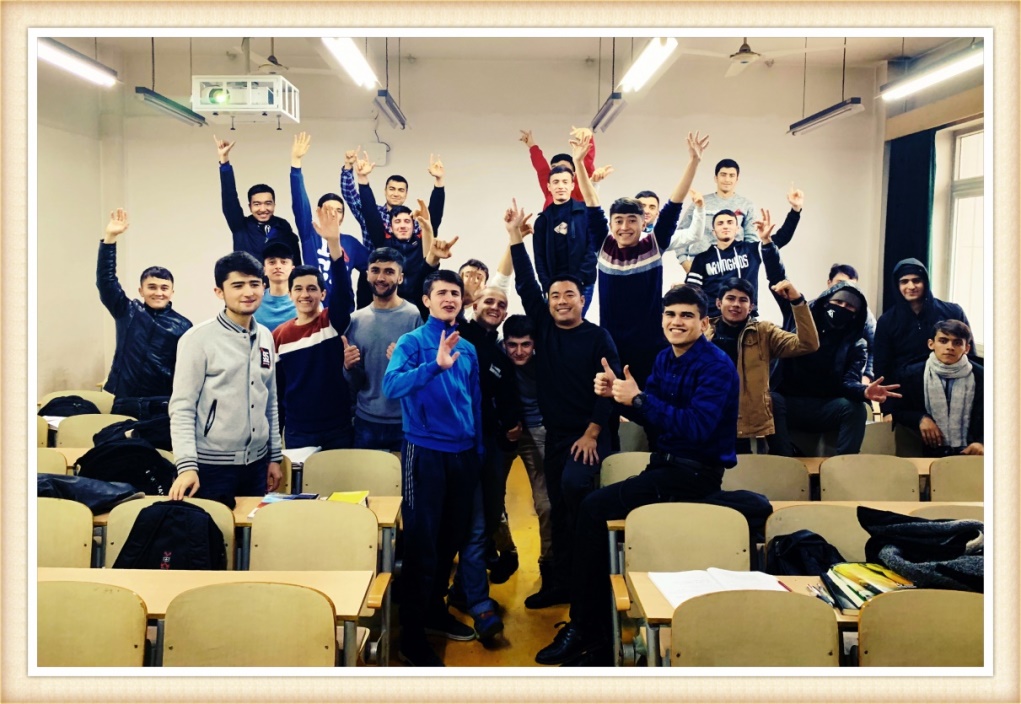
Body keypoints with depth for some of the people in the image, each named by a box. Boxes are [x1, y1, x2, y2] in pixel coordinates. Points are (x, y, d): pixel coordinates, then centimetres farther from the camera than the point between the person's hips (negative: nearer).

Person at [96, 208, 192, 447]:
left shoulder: (182, 326, -1)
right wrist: (110, 238, -14)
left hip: (163, 407, -2)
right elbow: (105, 279, -4)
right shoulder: (127, 312, 5)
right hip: (125, 403, 2)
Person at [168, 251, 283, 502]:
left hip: (256, 463, 6)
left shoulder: (266, 338, 8)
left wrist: (275, 457, 14)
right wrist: (187, 466, -20)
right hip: (211, 465, -5)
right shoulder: (198, 339, -10)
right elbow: (181, 407, -12)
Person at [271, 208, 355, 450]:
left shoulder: (334, 321, -5)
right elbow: (275, 387, 8)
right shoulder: (279, 335, 2)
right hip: (297, 432, 2)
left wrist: (334, 243, -37)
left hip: (338, 430, -1)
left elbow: (344, 290, -24)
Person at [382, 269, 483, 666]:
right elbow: (391, 386, -24)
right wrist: (436, 365, -35)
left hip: (463, 453, 6)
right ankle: (412, 641, 6)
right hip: (425, 452, -6)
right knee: (421, 544, -3)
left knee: (453, 537, 14)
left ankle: (435, 610, 34)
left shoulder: (467, 349, 10)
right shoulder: (412, 342, -6)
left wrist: (479, 448, 15)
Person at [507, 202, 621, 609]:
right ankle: (559, 583, 16)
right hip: (554, 434, 5)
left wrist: (592, 433, -15)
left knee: (573, 484, -28)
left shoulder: (598, 338, -6)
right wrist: (515, 237, -4)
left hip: (588, 434, -4)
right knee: (558, 510, 7)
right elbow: (525, 285, 1)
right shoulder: (544, 327, 5)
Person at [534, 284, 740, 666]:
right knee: (594, 511, -10)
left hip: (696, 473, -8)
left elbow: (697, 427, -27)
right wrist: (616, 392, -5)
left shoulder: (717, 366, -14)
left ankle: (583, 629, -6)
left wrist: (639, 398, -26)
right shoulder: (665, 359, 11)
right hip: (665, 465, 8)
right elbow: (649, 414, 14)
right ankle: (599, 640, 0)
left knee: (594, 508, -19)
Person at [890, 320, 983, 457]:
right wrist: (920, 419, -7)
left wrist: (982, 443, -11)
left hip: (968, 453, 0)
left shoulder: (980, 376, 4)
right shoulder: (914, 374, 5)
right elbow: (898, 411, 12)